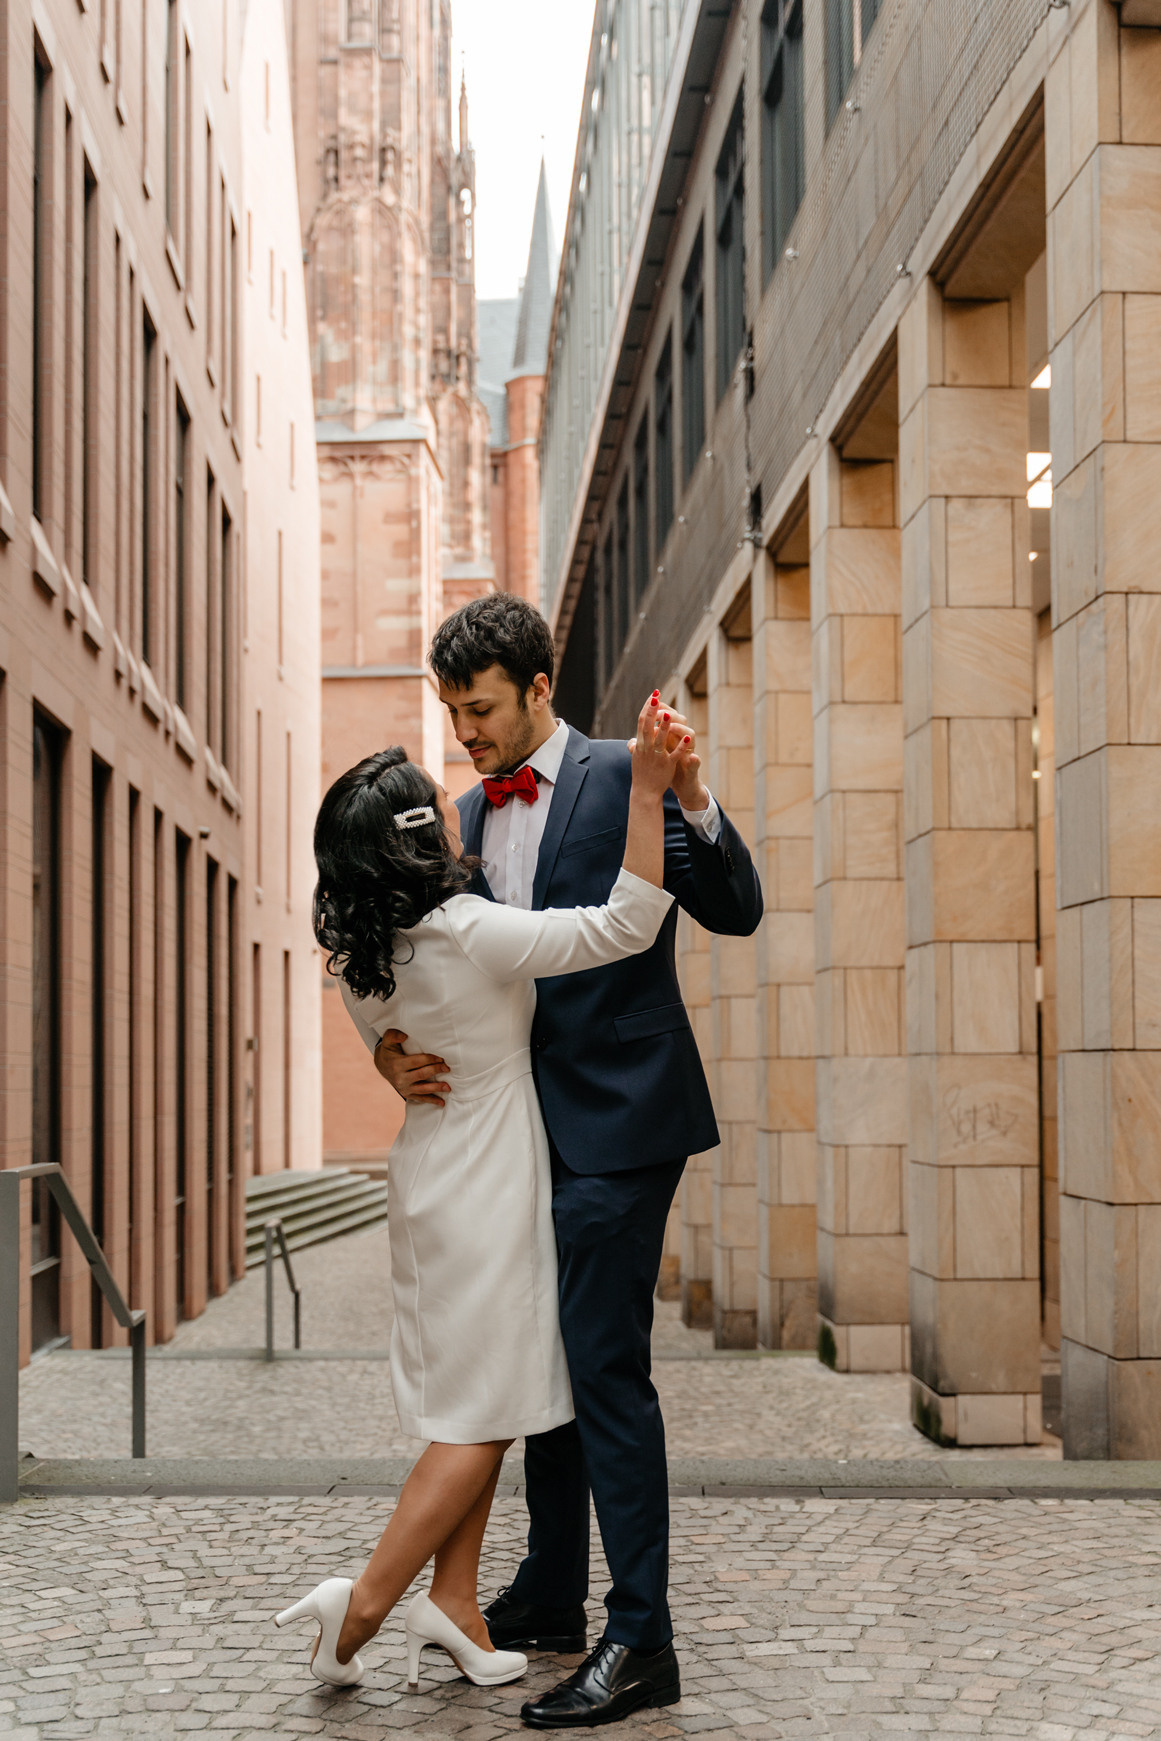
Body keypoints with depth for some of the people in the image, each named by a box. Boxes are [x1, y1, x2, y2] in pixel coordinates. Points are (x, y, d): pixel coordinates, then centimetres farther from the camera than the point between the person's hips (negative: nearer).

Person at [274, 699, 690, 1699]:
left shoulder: (363, 954, 2)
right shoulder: (470, 933, -22)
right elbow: (627, 926, -24)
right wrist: (648, 792, -26)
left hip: (432, 1178, 8)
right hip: (486, 1185, -8)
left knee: (472, 1410, 13)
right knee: (485, 1412, -1)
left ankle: (455, 1607, 13)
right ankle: (367, 1602, -3)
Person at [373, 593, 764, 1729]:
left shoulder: (623, 780, -7)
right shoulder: (471, 815, 13)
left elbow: (735, 912, -12)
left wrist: (691, 796, -27)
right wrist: (394, 1045, -3)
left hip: (615, 1122, -8)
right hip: (527, 1126, 8)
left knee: (602, 1367, -11)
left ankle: (639, 1642, -6)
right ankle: (550, 1600, 28)